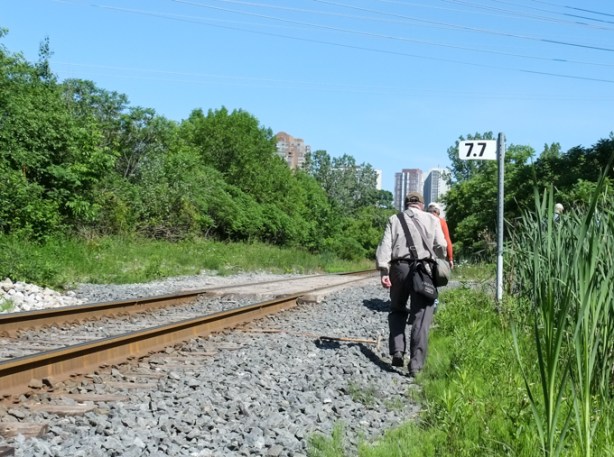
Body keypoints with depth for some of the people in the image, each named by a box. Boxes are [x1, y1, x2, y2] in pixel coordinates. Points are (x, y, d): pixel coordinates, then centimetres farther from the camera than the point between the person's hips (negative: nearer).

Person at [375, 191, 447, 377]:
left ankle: (397, 352, 7)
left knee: (397, 311, 19)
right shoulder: (432, 219, 12)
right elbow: (441, 246, 2)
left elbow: (385, 245, 0)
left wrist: (383, 270, -7)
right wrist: (441, 263, 22)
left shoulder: (394, 219, 13)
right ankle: (416, 362, -6)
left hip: (399, 268, 1)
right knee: (421, 317, 1)